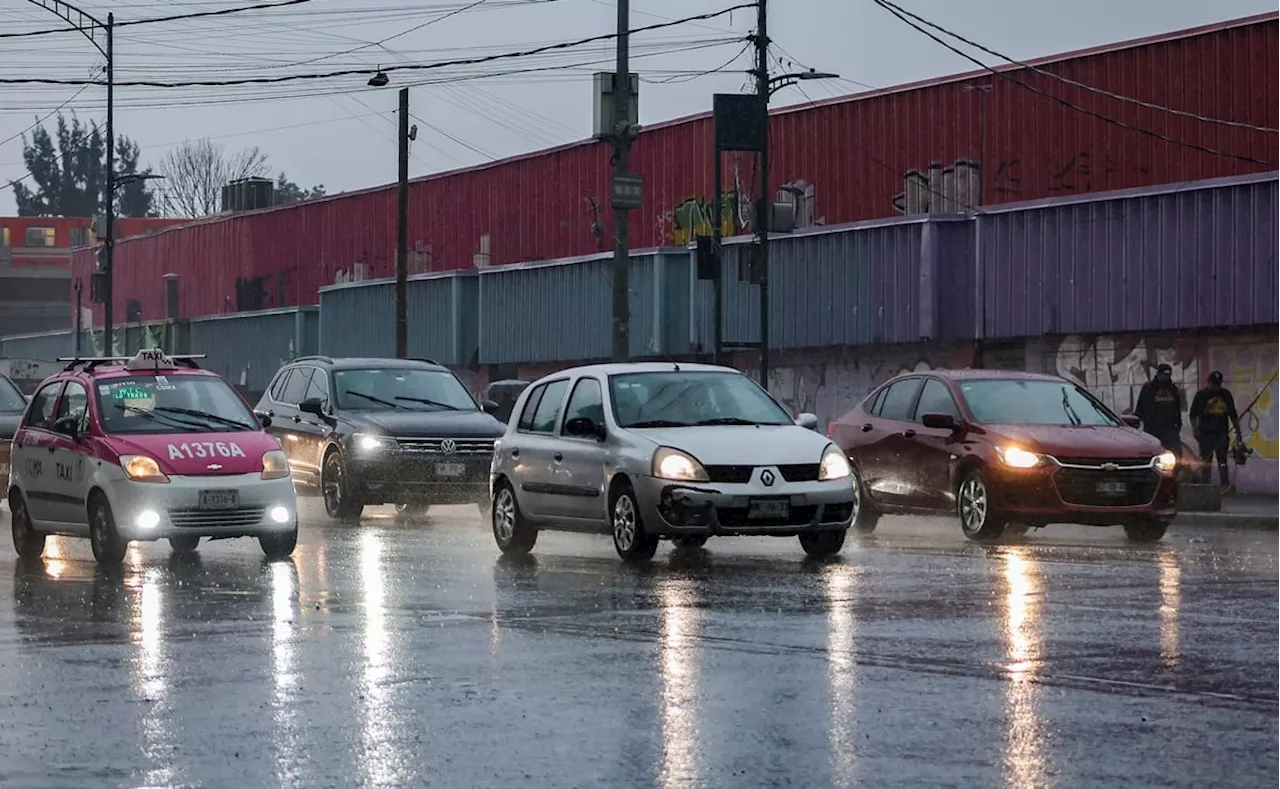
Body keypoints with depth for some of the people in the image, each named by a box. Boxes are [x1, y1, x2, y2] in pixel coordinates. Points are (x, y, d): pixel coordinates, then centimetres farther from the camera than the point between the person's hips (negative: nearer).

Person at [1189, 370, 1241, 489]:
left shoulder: (1226, 394, 13)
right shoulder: (1201, 395, 3)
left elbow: (1233, 414, 19)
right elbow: (1193, 414, 2)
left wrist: (1237, 430, 14)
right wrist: (1195, 430, -7)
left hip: (1222, 433, 2)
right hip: (1205, 434, -2)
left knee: (1222, 460, -1)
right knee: (1205, 461, -1)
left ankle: (1225, 485, -3)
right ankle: (1204, 485, 1)